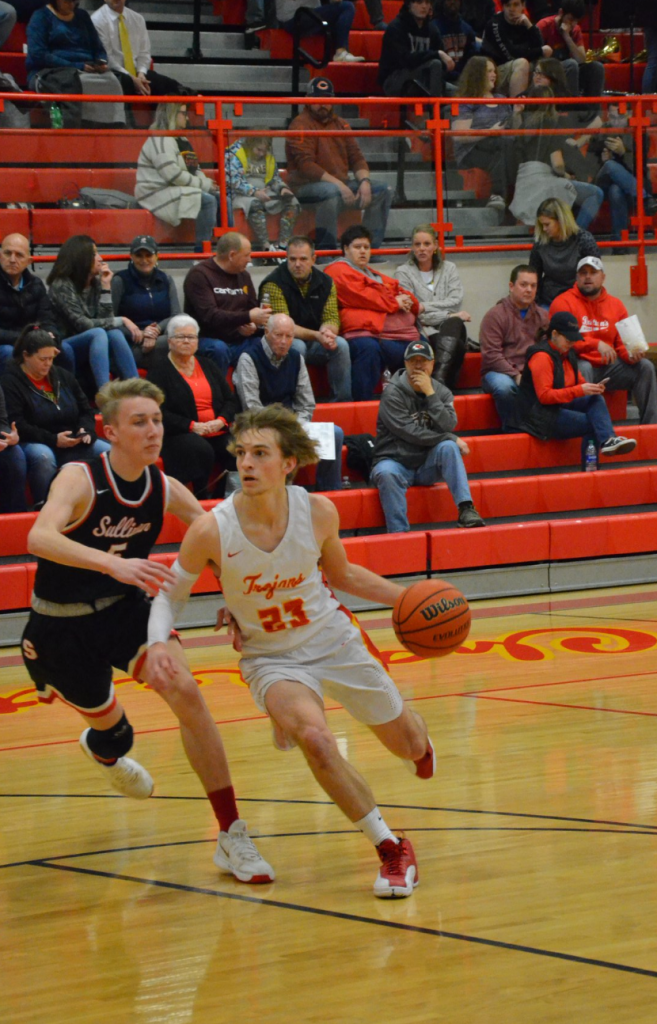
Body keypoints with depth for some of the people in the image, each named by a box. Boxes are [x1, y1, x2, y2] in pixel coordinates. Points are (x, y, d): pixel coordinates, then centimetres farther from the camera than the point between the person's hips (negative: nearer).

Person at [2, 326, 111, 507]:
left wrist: (86, 431, -7)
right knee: (42, 457, -42)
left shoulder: (63, 376, 14)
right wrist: (52, 439, -22)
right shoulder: (10, 382, -5)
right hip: (36, 444, -5)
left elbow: (85, 411, 17)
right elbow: (16, 425, -15)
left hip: (72, 444, 6)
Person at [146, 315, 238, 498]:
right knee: (201, 450, -39)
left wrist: (221, 421, -3)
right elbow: (158, 412, -6)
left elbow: (230, 400, 19)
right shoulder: (160, 368, 5)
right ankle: (202, 498, -25)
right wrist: (192, 426, -15)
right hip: (179, 435, -5)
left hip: (218, 432, 5)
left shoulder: (208, 366, 22)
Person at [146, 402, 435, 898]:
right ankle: (391, 849, -14)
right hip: (271, 658, -2)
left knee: (409, 745, 15)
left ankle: (419, 737, 58)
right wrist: (158, 642, -27)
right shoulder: (211, 530, -25)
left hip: (334, 640, 2)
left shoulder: (318, 512, -18)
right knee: (314, 738, -32)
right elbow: (172, 594, -8)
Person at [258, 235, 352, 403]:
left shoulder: (325, 283, 2)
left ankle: (343, 401, -15)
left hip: (314, 345, 4)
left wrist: (327, 331, -29)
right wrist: (316, 335, -34)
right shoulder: (273, 284, -14)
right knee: (297, 346, -35)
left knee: (340, 344, -22)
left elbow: (332, 320, -2)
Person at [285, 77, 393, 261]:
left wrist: (364, 181, -9)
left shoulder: (341, 125, 16)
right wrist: (339, 184, -25)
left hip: (341, 183, 8)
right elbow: (305, 165, -18)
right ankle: (326, 252, -33)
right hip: (306, 187, -8)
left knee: (384, 190, -5)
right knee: (331, 191, -40)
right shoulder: (301, 125, -7)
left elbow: (356, 157, 13)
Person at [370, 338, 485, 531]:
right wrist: (452, 439, -14)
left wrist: (430, 393, -17)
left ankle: (465, 509, -31)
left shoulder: (441, 391, 5)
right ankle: (398, 534, -37)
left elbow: (448, 426, -13)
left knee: (448, 448, -26)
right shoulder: (393, 394, -8)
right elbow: (410, 432, -18)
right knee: (386, 474, -36)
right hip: (396, 462, -3)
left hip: (427, 465, 3)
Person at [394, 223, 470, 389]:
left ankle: (438, 379, -50)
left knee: (454, 324, -36)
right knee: (457, 346, -35)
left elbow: (456, 301, 1)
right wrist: (449, 315, -12)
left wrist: (424, 307, -10)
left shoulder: (449, 269, 18)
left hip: (451, 331, 3)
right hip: (423, 335, -3)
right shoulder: (403, 273, 7)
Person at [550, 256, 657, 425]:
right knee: (583, 368, -37)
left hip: (607, 367, 5)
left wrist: (631, 355, -12)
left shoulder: (615, 305, 12)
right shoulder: (563, 302, -5)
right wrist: (596, 344, -29)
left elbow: (623, 343, 13)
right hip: (578, 364, -5)